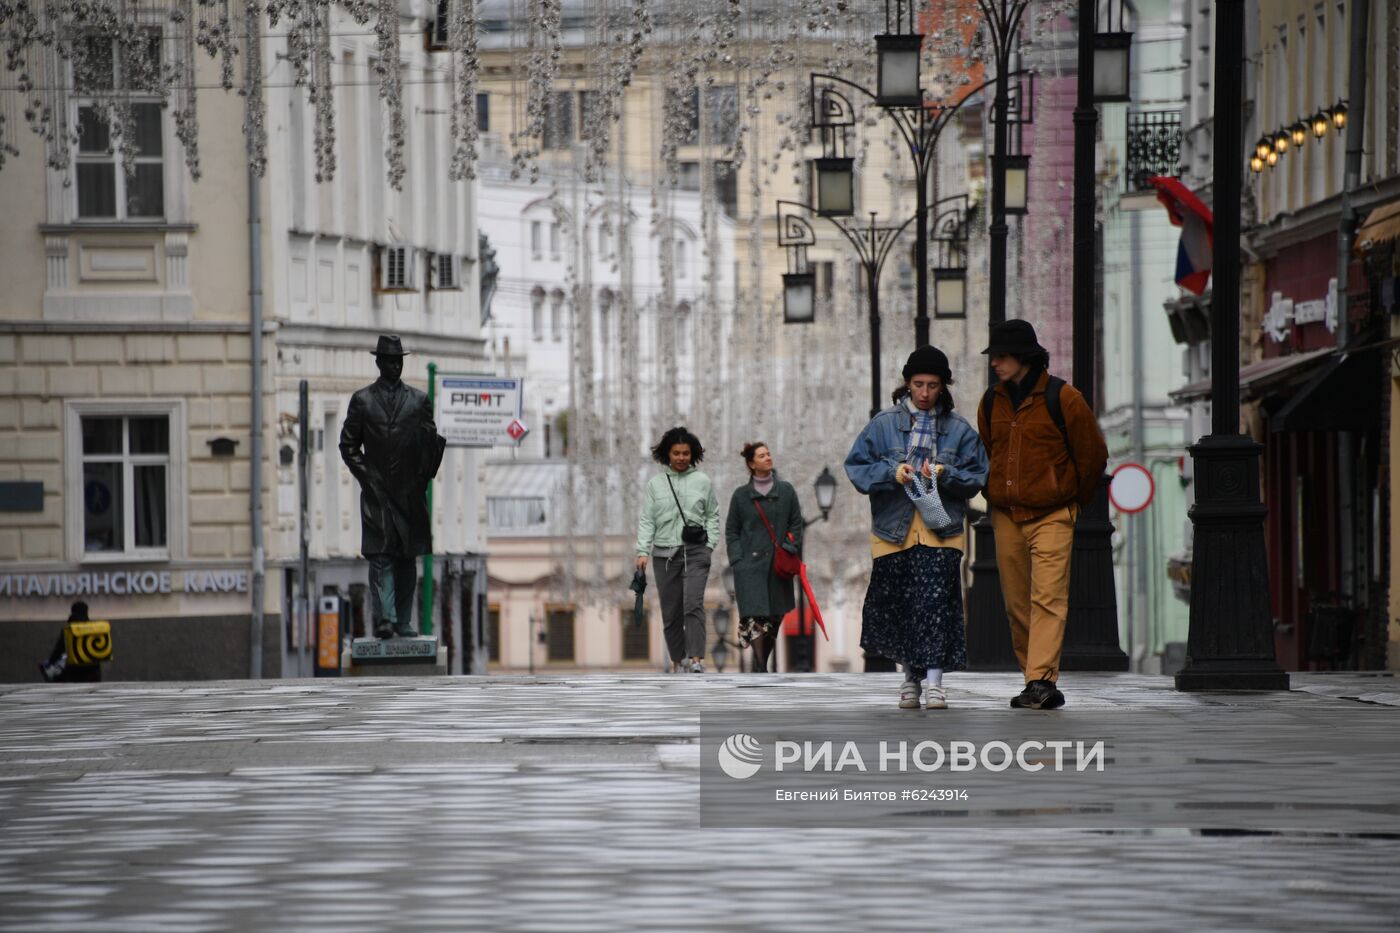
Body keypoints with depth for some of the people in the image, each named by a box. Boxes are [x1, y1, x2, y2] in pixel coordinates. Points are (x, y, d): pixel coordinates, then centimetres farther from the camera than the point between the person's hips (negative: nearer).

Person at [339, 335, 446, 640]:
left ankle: (403, 622, 10)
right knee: (380, 557, -11)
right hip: (376, 493, -2)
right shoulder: (361, 400, 6)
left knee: (407, 559, 5)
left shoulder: (419, 400, 9)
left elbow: (434, 442, 11)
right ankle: (385, 618, -17)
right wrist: (365, 476, -2)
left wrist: (424, 476, 2)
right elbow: (348, 444, 8)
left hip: (411, 492, 2)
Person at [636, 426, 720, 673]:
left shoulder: (702, 481, 6)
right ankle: (677, 660, 14)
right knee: (671, 613, 4)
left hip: (695, 552, -2)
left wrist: (709, 544, 2)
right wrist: (643, 551, -6)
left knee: (693, 604, -18)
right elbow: (646, 520, 4)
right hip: (665, 554, 2)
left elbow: (712, 515, 13)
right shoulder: (655, 484, 6)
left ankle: (696, 659, -25)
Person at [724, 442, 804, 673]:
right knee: (754, 617, -15)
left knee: (774, 619, 4)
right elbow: (731, 530, 8)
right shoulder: (741, 495, 5)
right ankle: (760, 670, -17)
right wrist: (737, 559, -3)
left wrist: (790, 548, -3)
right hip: (750, 563, -3)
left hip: (778, 566, 3)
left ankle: (763, 663, 18)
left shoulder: (786, 491, 9)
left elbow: (796, 524, 11)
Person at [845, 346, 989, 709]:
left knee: (935, 602, -13)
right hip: (893, 530, 1)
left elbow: (976, 477, 5)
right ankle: (912, 674, 22)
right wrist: (892, 473, -13)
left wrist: (946, 475, -13)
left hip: (941, 532, -1)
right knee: (896, 604, 4)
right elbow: (856, 468, 3)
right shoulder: (884, 424, 6)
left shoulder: (959, 429, 7)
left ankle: (934, 679, -13)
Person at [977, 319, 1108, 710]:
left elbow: (1093, 454, 2)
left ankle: (1041, 680, -22)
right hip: (1005, 517, 5)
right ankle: (1039, 683, 11)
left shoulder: (1062, 398, -6)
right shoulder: (992, 402, 10)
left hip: (1052, 516, -5)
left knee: (1048, 598, -15)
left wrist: (1073, 501, 11)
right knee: (1017, 604, 4)